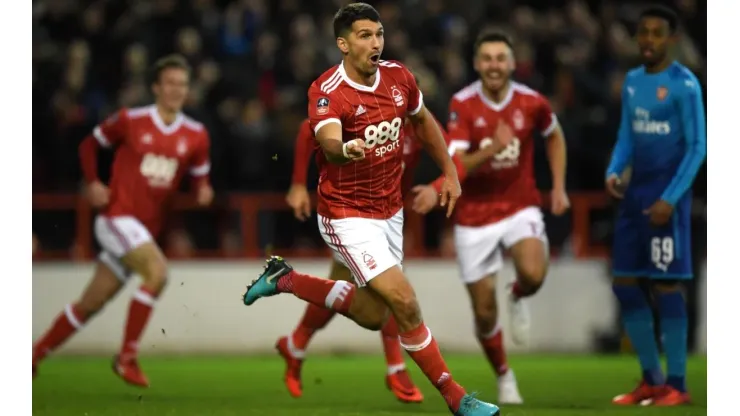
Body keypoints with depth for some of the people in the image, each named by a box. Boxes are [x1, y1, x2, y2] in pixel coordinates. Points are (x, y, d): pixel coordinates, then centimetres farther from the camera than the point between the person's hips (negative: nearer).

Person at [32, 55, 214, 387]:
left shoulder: (195, 135, 4)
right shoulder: (130, 120, -5)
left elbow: (200, 175, 14)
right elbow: (89, 144, 9)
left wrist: (203, 191, -9)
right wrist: (92, 183, -5)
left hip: (147, 227, 5)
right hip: (118, 216, -5)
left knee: (91, 303, 9)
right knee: (157, 272, -27)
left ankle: (35, 353, 24)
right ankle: (127, 357, -16)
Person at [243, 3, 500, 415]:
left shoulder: (398, 76, -2)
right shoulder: (327, 92, -22)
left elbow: (423, 120, 17)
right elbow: (330, 144, -41)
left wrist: (450, 172, 14)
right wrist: (346, 149, -63)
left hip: (390, 210, 7)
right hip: (348, 216, -7)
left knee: (372, 314, 16)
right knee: (405, 302, -17)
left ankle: (287, 279, 34)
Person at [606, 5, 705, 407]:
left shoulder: (684, 84, -10)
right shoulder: (632, 81, 12)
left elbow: (697, 147, -12)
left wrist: (670, 198, -18)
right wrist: (614, 171, -2)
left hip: (667, 195, -8)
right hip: (635, 192, 8)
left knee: (666, 284, -7)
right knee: (624, 282, 6)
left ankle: (677, 384, 0)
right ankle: (651, 378, 16)